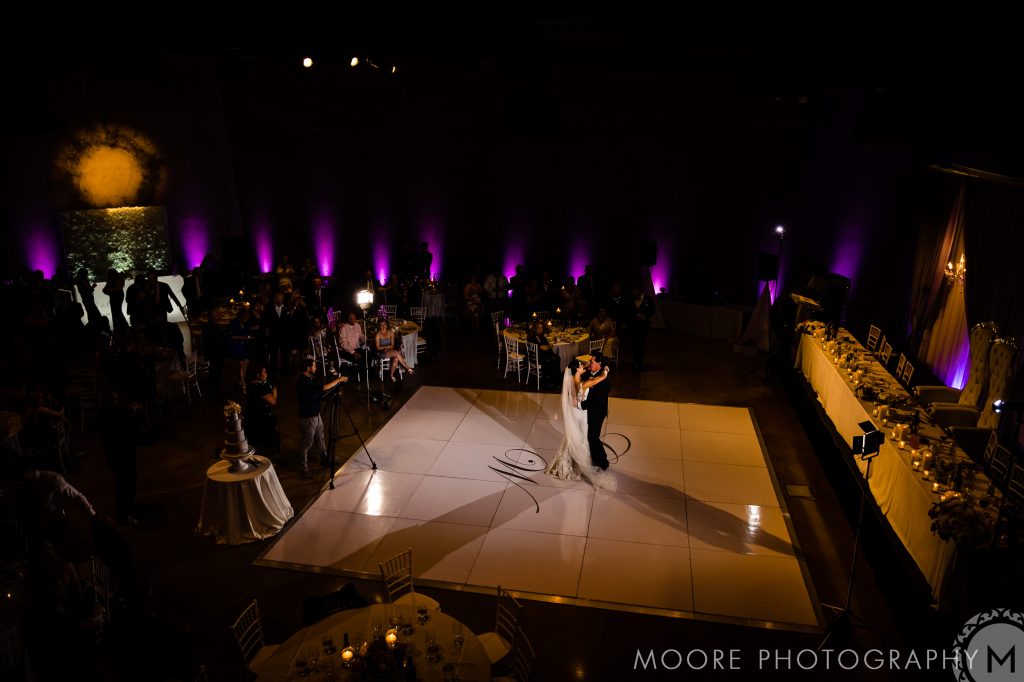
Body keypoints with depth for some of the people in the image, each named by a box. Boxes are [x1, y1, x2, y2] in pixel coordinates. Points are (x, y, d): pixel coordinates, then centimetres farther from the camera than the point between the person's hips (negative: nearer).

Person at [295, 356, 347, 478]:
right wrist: (338, 380, -19)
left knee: (320, 438, 24)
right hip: (307, 418, -9)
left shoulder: (312, 378, 2)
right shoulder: (303, 382, -27)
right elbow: (324, 387, -29)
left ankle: (325, 458, 42)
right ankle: (304, 469, 16)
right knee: (306, 444, 4)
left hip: (316, 415, 9)